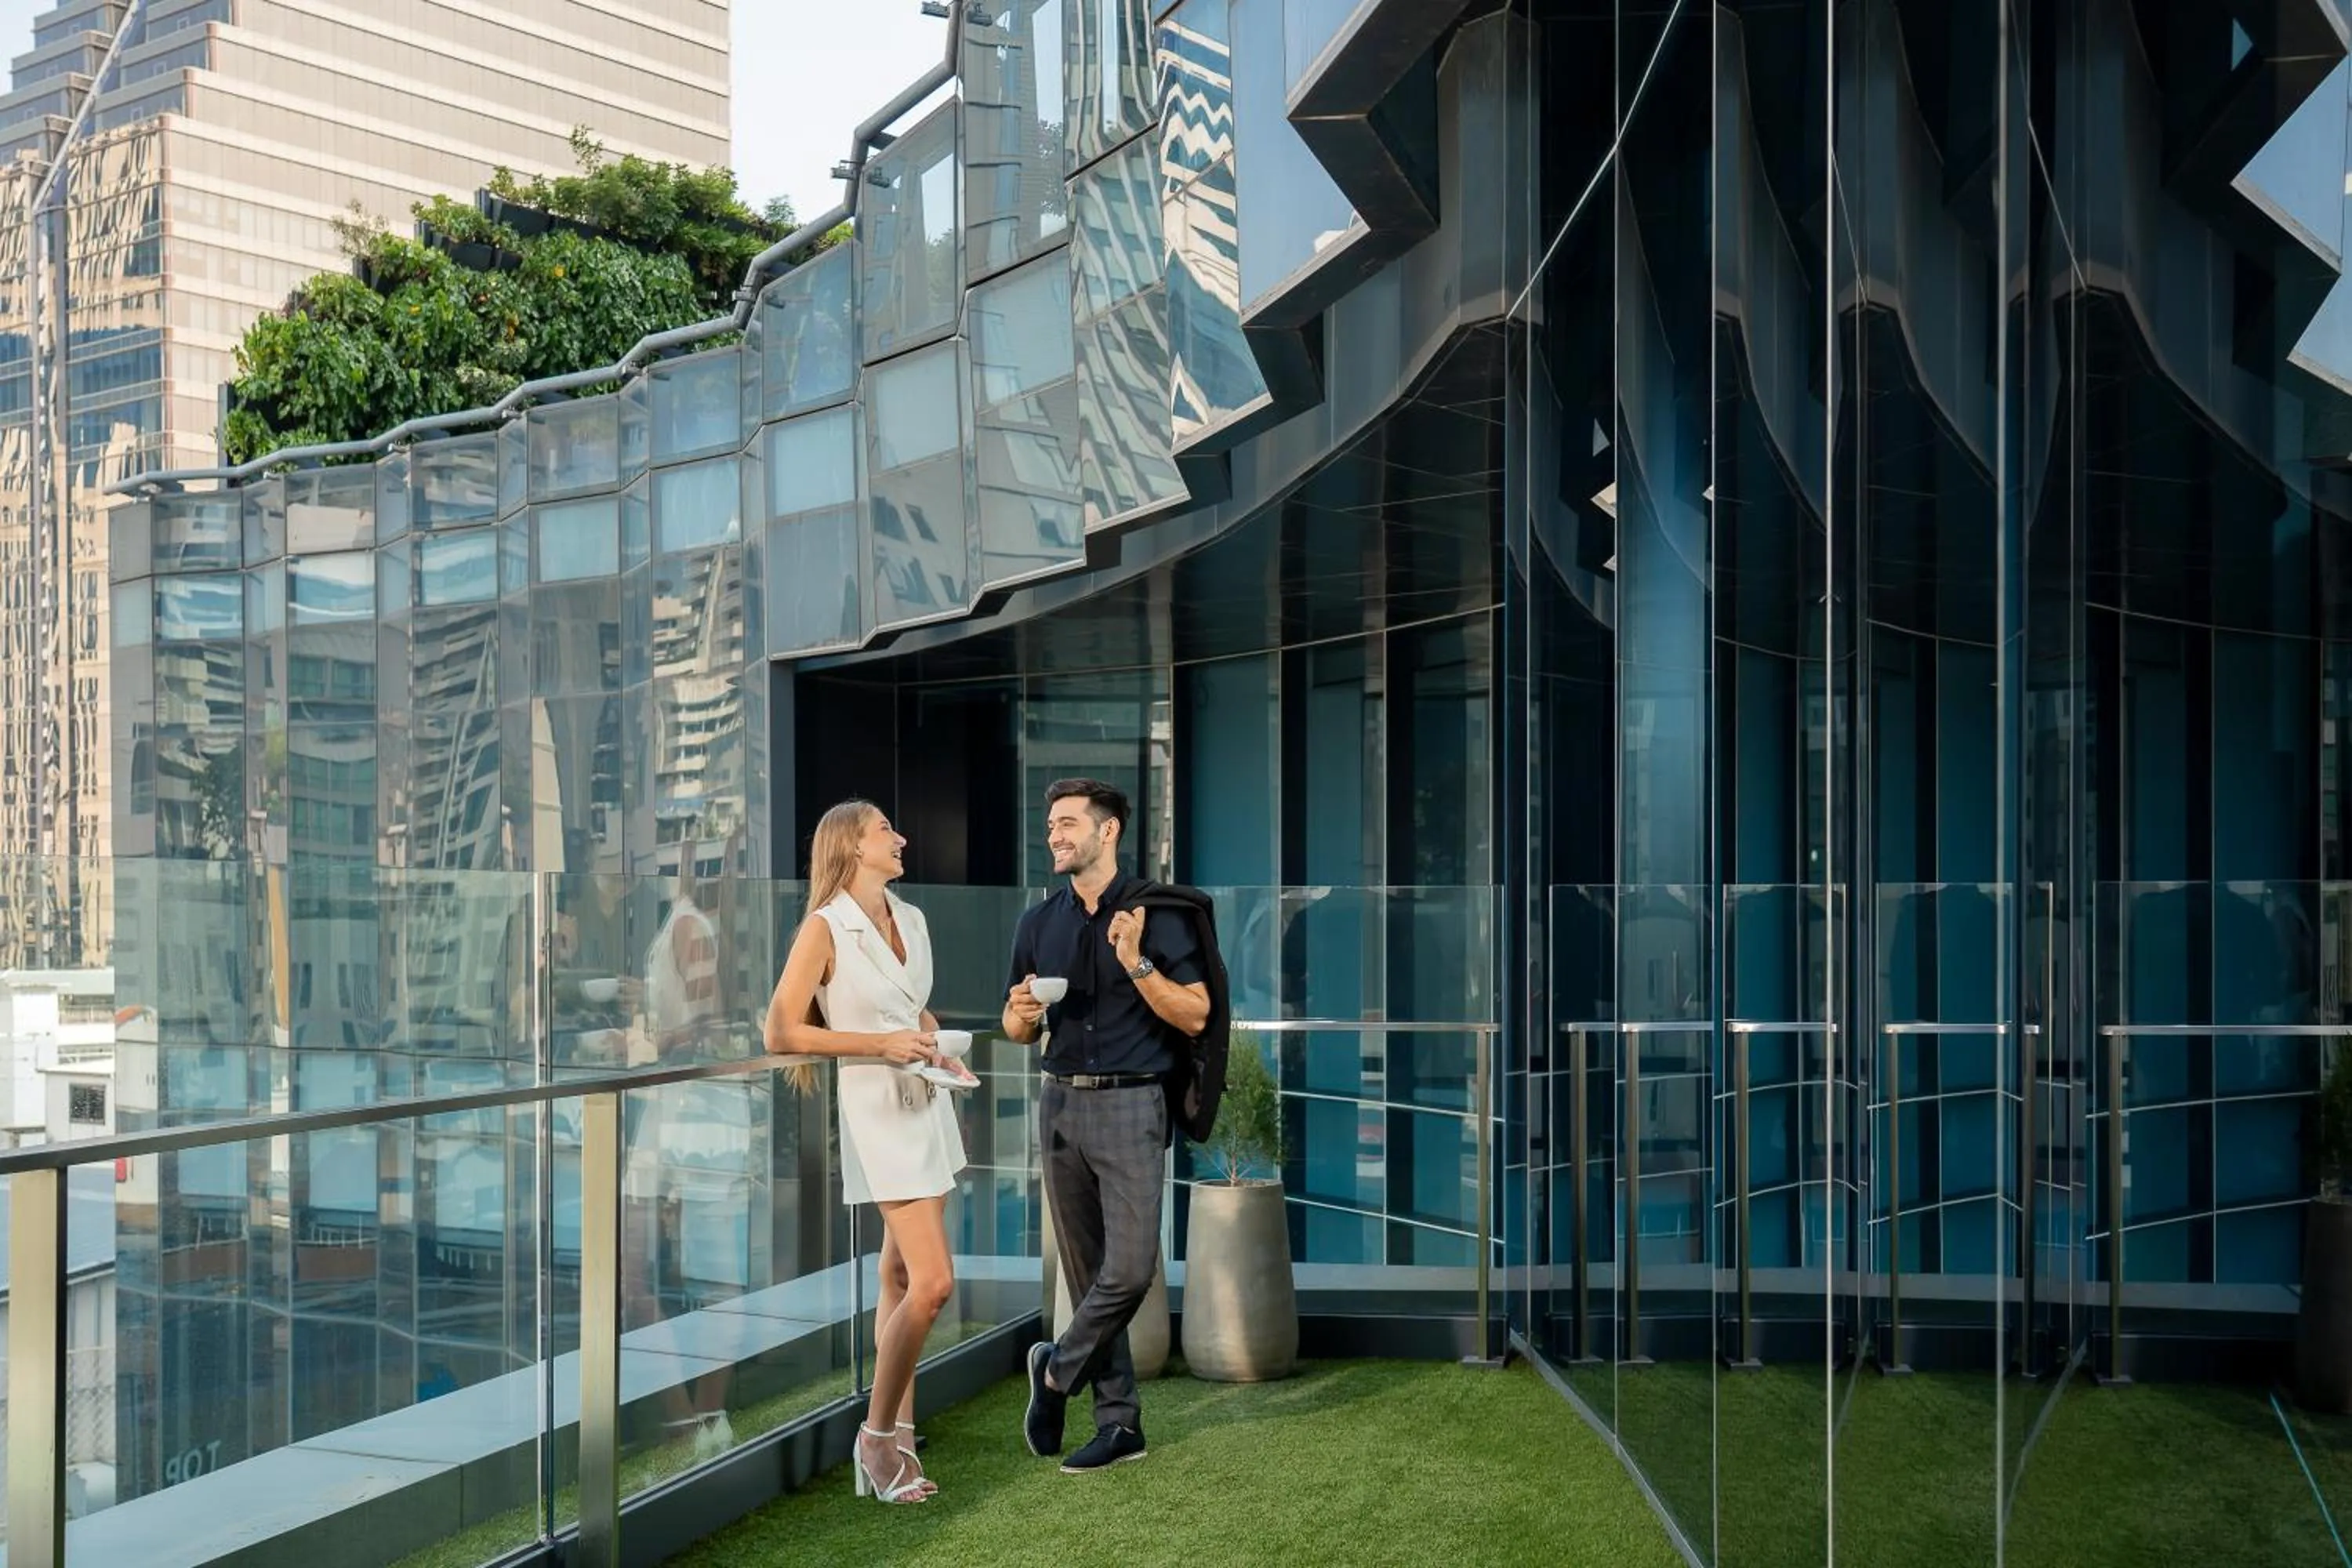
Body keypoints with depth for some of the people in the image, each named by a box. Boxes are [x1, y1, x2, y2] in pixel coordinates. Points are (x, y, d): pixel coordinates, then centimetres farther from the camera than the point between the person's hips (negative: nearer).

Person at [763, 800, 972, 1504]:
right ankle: (877, 1436, 4)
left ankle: (895, 1441, 17)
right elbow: (780, 1031, -12)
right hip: (877, 1105, -7)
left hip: (927, 1100, 7)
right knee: (933, 1282, -12)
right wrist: (880, 1044, -16)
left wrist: (940, 1048, 5)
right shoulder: (825, 928, -10)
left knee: (902, 1277, 10)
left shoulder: (911, 919, 11)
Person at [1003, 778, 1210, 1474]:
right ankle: (1119, 1421, 15)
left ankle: (1057, 1370, 14)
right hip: (1060, 1103, 5)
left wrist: (1137, 965, -19)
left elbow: (1195, 1017, -7)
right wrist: (1021, 1014, -7)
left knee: (1130, 1268, -11)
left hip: (1130, 1105, -4)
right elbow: (1019, 1032, 16)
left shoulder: (1156, 913, -4)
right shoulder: (1039, 923, 11)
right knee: (1086, 1273, 7)